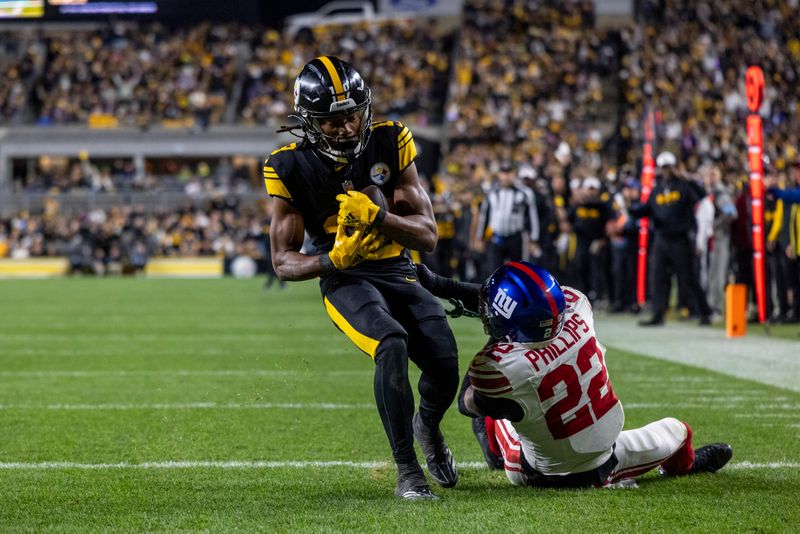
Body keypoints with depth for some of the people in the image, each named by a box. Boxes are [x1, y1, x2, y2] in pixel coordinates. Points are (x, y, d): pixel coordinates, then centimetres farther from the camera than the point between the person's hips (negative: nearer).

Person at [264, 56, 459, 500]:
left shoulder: (390, 143, -5)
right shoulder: (292, 167, -8)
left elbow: (427, 236, -5)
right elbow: (283, 261, -4)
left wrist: (376, 217, -24)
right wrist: (332, 259, -24)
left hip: (398, 273, 3)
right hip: (346, 281, -3)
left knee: (445, 364, -16)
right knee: (391, 344, -33)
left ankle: (427, 425, 23)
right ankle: (407, 471, -21)